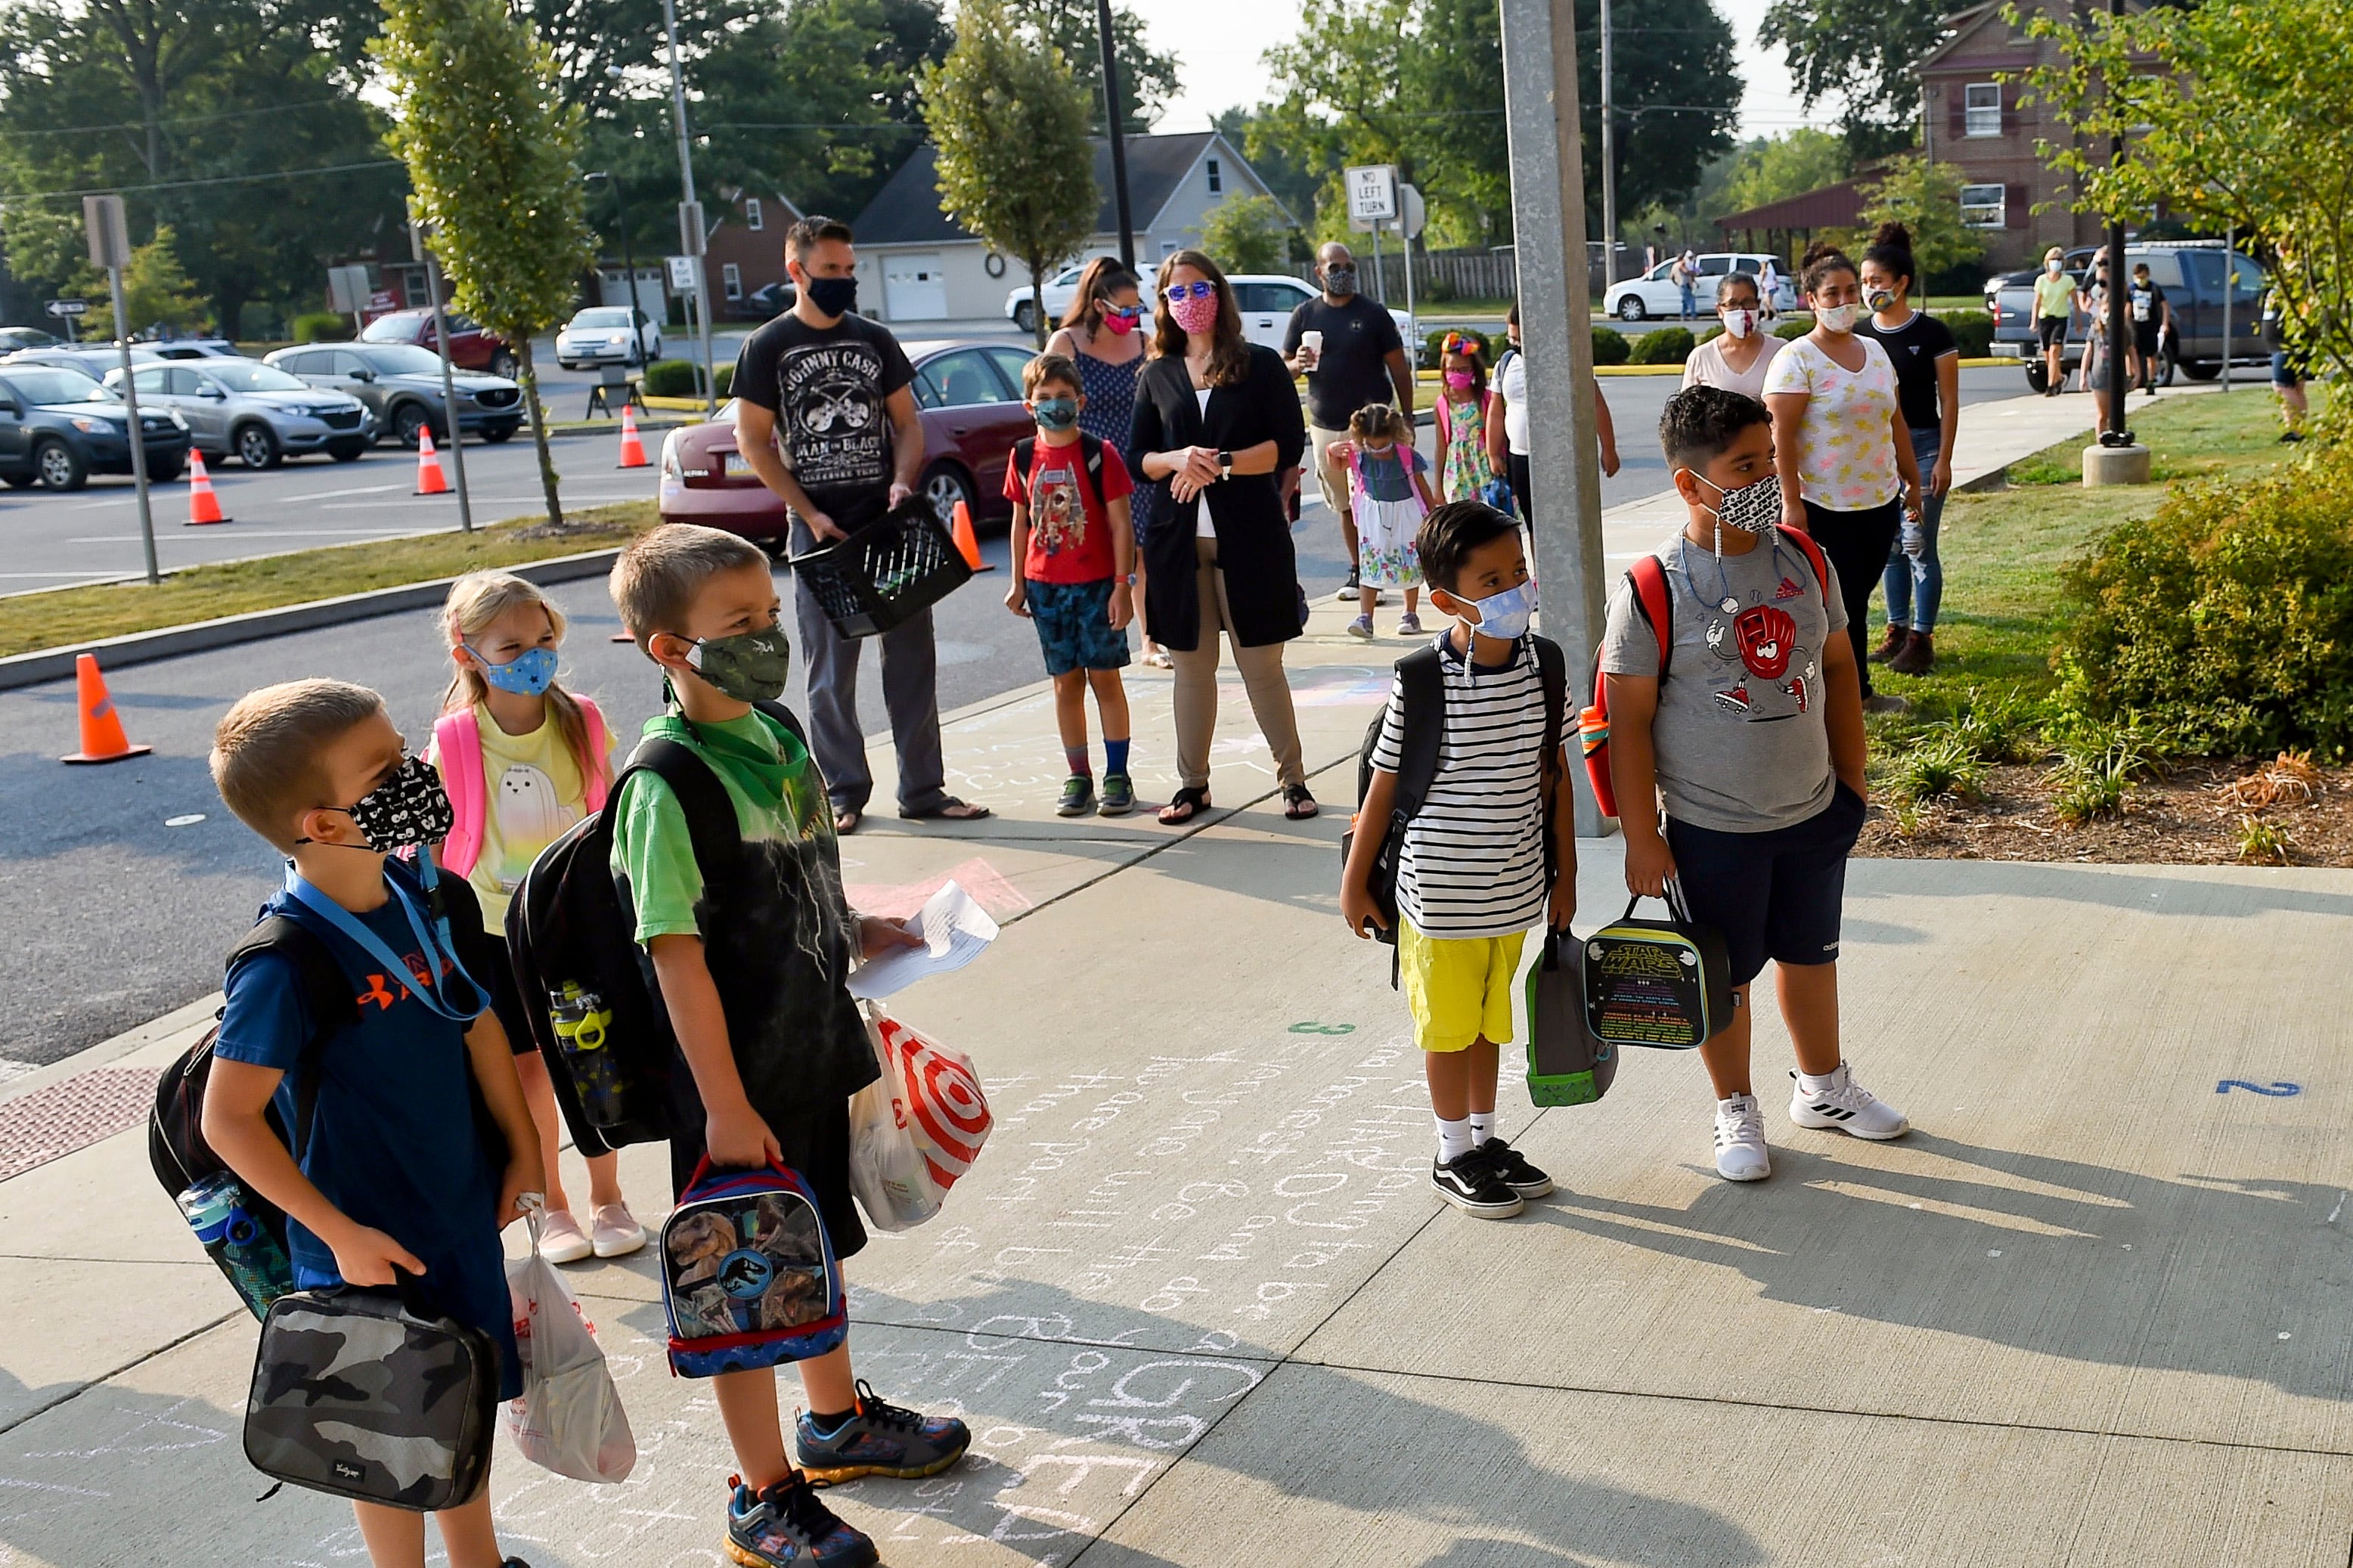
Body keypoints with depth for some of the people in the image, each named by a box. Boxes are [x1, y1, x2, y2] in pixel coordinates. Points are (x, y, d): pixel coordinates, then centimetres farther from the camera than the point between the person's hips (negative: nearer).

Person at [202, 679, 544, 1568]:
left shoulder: (421, 895, -6)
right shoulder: (284, 964, -26)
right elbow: (229, 1121, -22)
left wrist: (520, 1147, 10)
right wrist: (343, 1236, -19)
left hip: (463, 1207, 7)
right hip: (370, 1242, -7)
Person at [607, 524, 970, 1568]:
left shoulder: (777, 731, 2)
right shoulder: (666, 784, -23)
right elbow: (678, 955, -23)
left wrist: (853, 933, 8)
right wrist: (725, 1107, -22)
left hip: (814, 1053, 8)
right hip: (738, 1084, -8)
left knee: (815, 1246, 25)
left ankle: (838, 1421, 45)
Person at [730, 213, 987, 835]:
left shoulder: (875, 340, 10)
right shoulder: (767, 348, 0)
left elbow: (907, 422, 14)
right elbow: (754, 440, 0)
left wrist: (903, 481, -6)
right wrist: (809, 514, -9)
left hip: (889, 520, 3)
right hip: (820, 526, -3)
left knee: (912, 655, 3)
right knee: (831, 668, 2)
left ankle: (923, 789, 11)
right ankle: (844, 793, 13)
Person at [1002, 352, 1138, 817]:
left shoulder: (1099, 453, -7)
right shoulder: (1024, 457, 4)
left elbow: (1120, 524, -7)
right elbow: (1021, 522, 12)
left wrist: (1122, 585, -11)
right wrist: (1018, 583, 11)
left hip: (1097, 583, -3)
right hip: (1045, 585, 3)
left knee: (1105, 677, 1)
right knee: (1066, 681, 8)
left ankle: (1117, 775, 9)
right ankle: (1078, 777, 15)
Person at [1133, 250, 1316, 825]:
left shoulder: (1260, 365, 3)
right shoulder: (1157, 377, 11)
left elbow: (1289, 445, -5)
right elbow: (1137, 457, 9)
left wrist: (1222, 465, -16)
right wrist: (1177, 460, -12)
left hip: (1249, 538, -3)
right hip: (1179, 540, 3)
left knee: (1261, 664, 0)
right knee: (1192, 666, 8)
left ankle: (1293, 778, 12)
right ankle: (1193, 784, 18)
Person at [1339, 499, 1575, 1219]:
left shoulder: (1542, 666, -5)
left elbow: (1554, 777, 5)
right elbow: (1382, 788, -9)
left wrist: (1563, 876, 9)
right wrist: (1355, 883, -3)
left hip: (1516, 887, 4)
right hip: (1440, 891, -4)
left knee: (1489, 1017, 20)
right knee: (1448, 1022, 11)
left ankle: (1486, 1138, 37)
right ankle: (1455, 1155, 28)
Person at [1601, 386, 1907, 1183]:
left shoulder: (1804, 559, -3)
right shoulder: (1654, 590, -18)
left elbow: (1838, 669, 9)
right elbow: (1630, 721, -14)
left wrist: (1852, 782, 10)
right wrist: (1641, 839, -13)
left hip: (1814, 814, 5)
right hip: (1711, 830, -5)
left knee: (1811, 955, 21)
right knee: (1725, 973, 11)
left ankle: (1824, 1087, 42)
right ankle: (1736, 1111, 31)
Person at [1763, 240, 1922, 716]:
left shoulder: (1875, 352, 11)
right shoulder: (1796, 359, -10)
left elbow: (1895, 422, 20)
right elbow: (1781, 434, -16)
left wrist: (1911, 479, 21)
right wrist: (1791, 502, -20)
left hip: (1879, 502, 6)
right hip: (1825, 509, -6)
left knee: (1857, 602, 14)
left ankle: (1858, 691, 24)